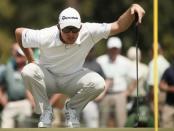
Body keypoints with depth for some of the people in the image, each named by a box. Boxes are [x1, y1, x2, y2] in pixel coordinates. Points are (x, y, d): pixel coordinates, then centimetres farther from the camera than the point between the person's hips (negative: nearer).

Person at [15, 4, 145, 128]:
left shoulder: (88, 32, -24)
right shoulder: (45, 37, -26)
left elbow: (118, 26, -28)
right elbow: (19, 32, -10)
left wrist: (132, 10, -46)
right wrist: (31, 60, -4)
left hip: (73, 79, 1)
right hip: (49, 77, -1)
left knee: (98, 84, -28)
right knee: (28, 72, -33)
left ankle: (72, 108, 3)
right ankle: (45, 111, -9)